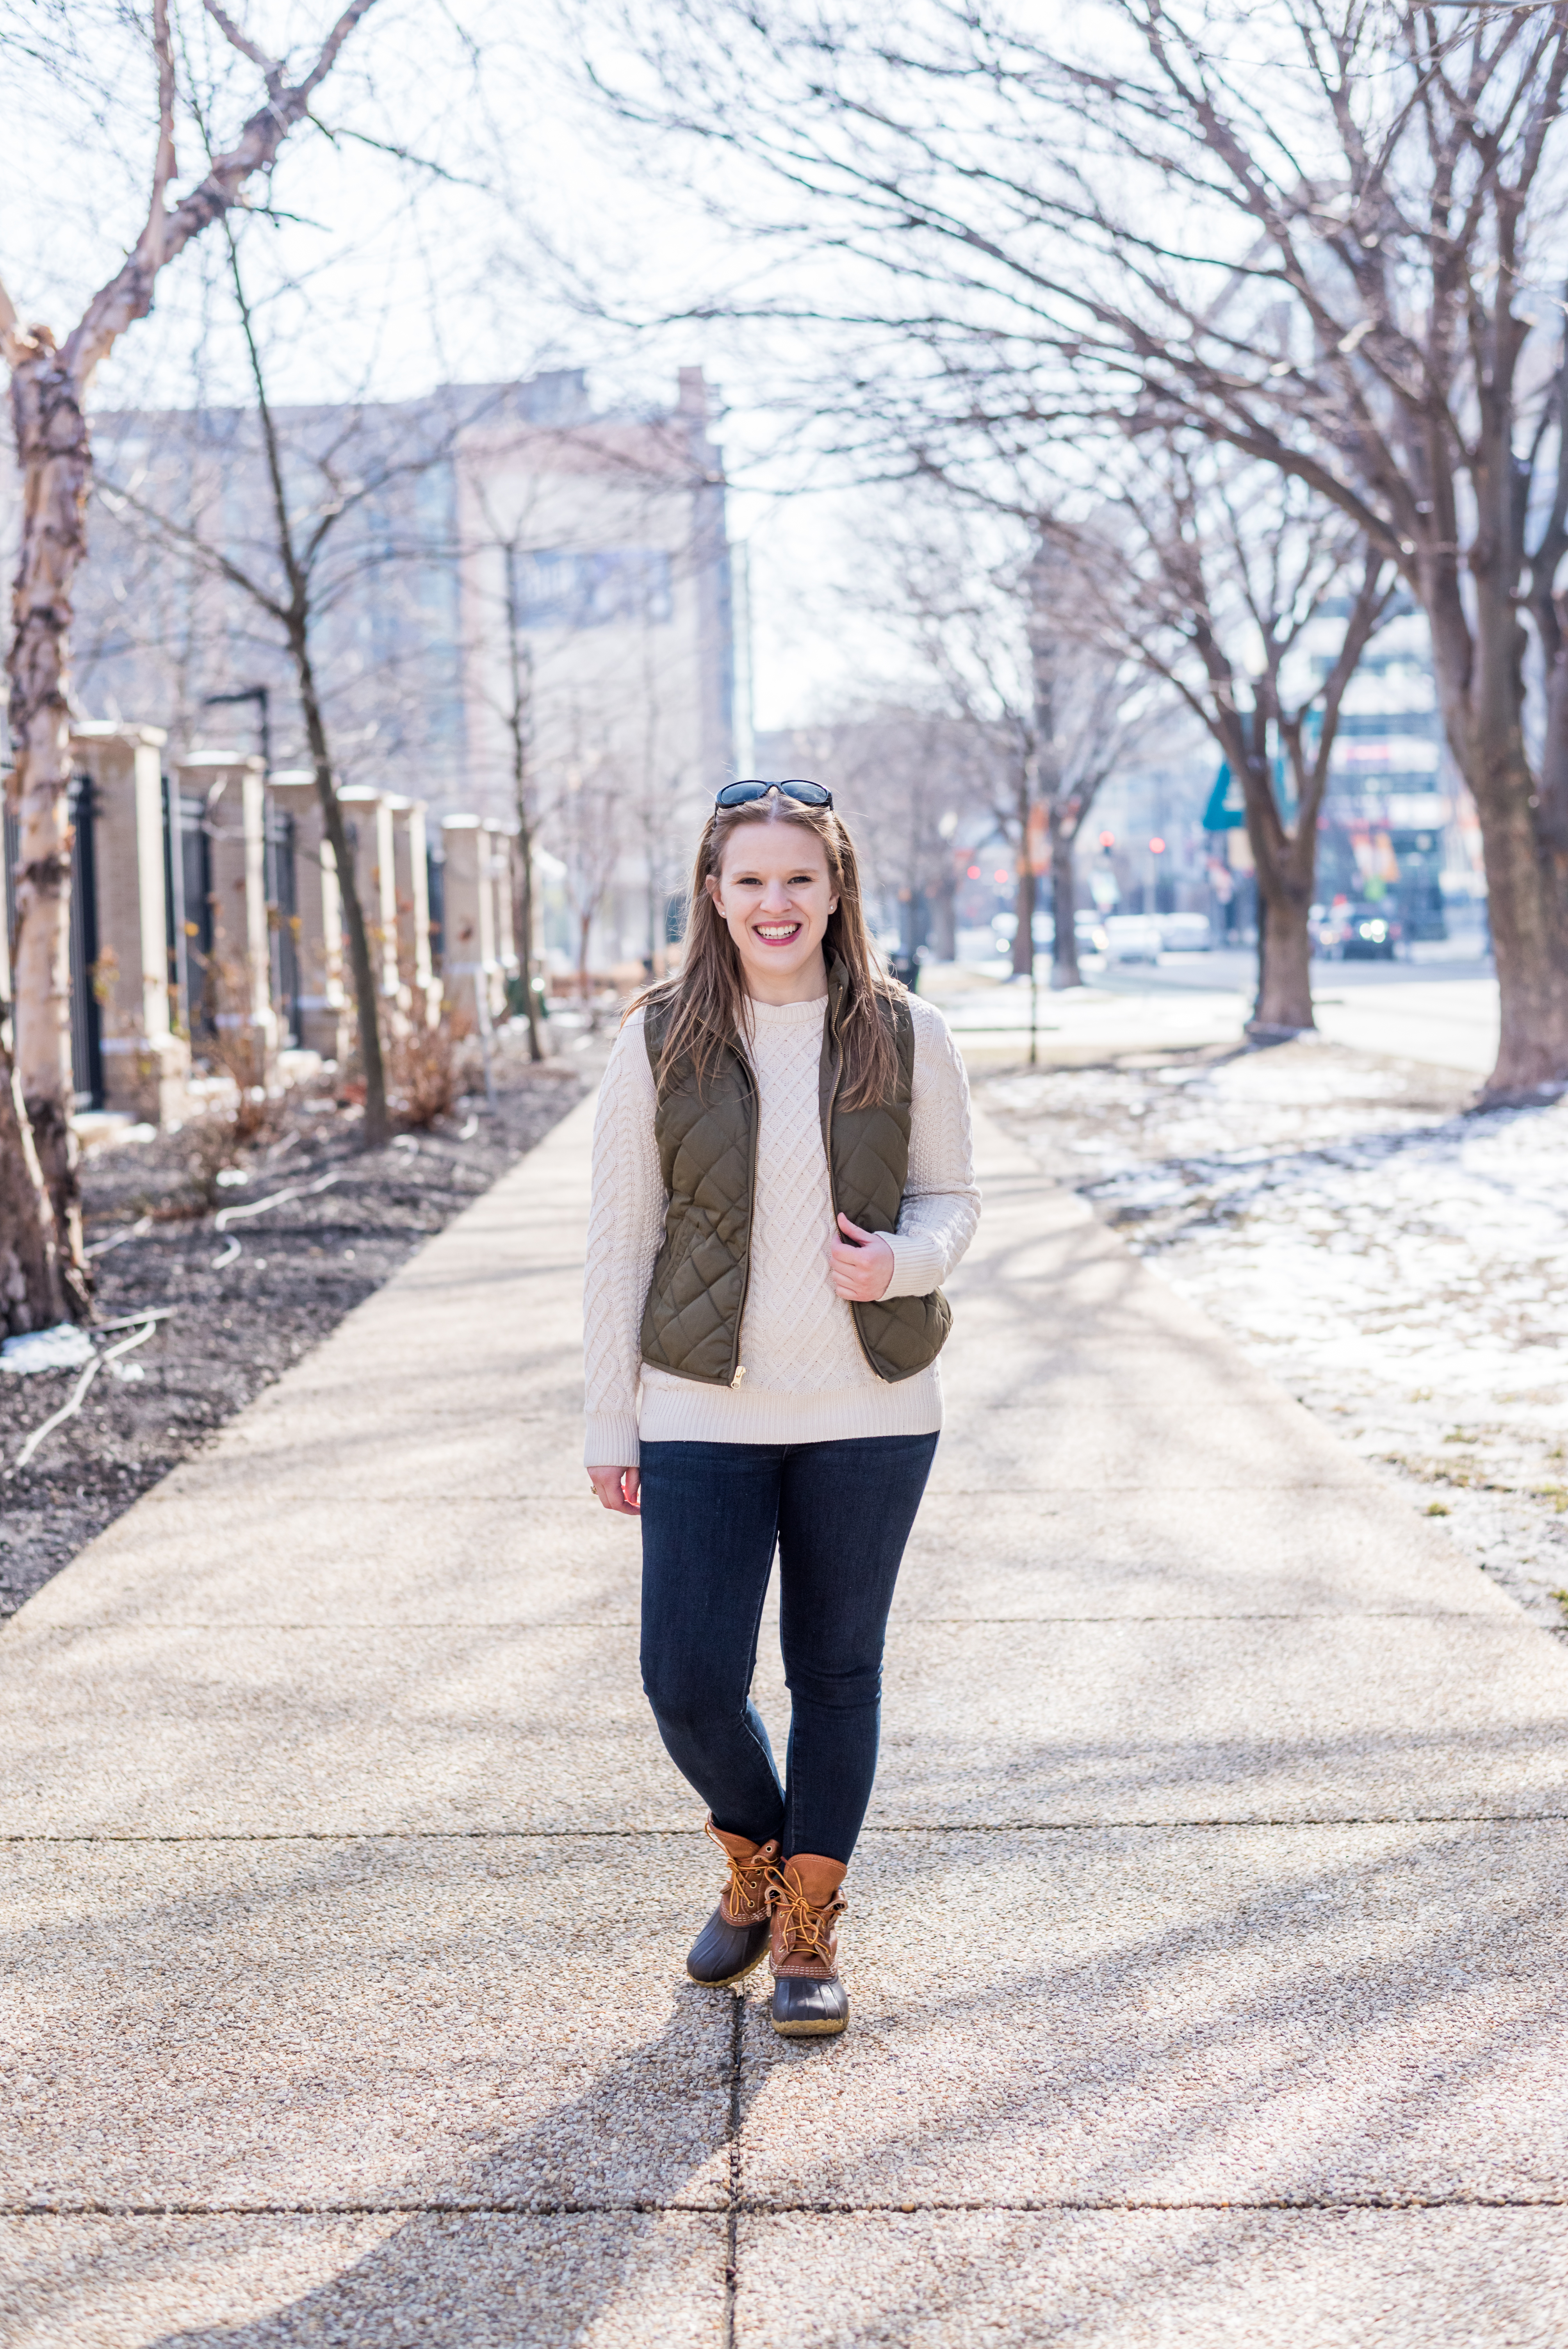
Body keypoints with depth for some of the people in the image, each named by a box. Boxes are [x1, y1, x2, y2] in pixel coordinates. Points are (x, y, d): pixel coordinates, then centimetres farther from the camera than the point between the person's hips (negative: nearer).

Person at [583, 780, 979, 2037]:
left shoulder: (907, 1037, -1)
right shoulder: (660, 1041, -2)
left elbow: (952, 1197, 9)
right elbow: (620, 1239, 1)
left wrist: (903, 1261, -15)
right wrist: (609, 1425, 1)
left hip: (870, 1412, 1)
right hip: (704, 1415, 0)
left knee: (838, 1673, 9)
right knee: (689, 1682, -3)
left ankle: (811, 1930, 26)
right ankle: (754, 1860, 29)